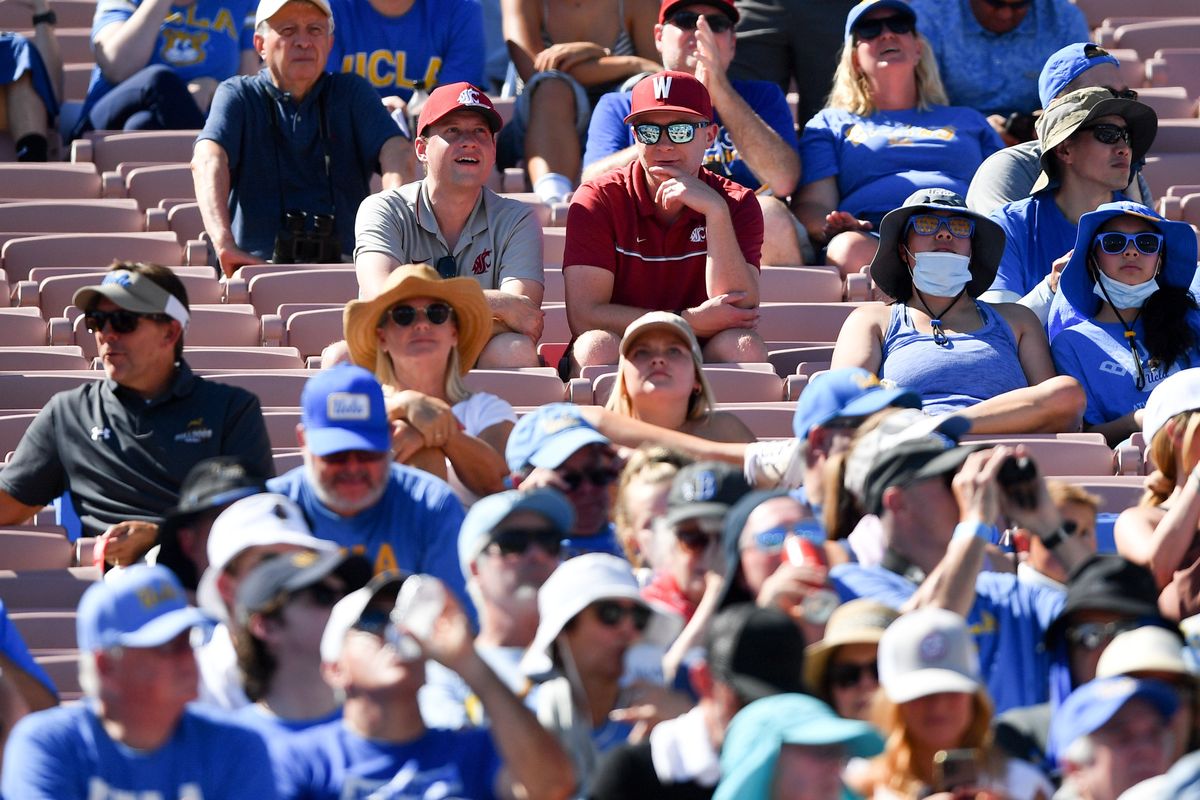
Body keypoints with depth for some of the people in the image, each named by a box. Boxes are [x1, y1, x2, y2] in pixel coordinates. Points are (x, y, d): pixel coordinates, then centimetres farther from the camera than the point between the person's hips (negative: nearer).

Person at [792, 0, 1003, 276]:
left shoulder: (968, 121, 36)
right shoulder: (831, 124, 31)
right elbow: (810, 206, 16)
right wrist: (834, 229, -11)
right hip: (872, 238, -1)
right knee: (848, 249, -41)